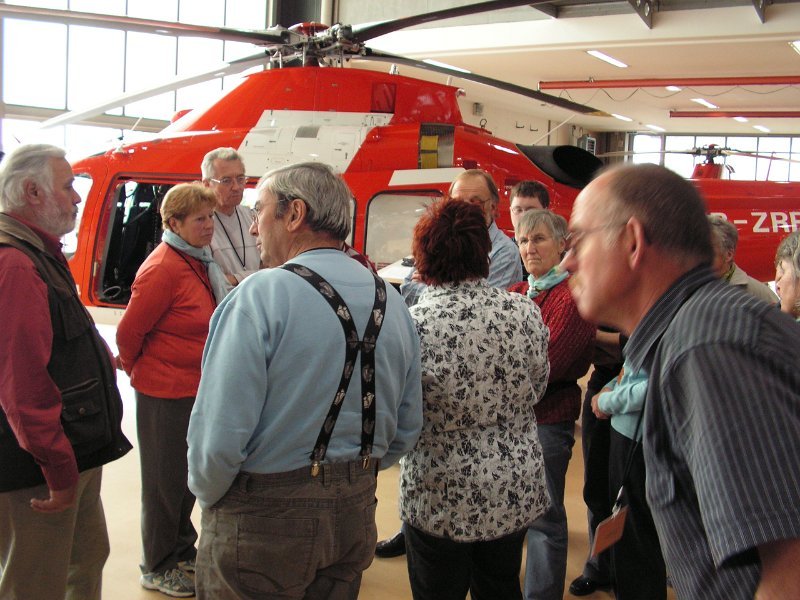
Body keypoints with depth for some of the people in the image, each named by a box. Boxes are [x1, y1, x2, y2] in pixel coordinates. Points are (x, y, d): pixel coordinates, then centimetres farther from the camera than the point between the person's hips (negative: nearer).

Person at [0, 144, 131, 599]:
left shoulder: (41, 254, 14)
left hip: (77, 456, 11)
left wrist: (101, 358, 15)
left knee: (88, 558, 23)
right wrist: (59, 470, -23)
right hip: (38, 472, -11)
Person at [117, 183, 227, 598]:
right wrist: (137, 370, 0)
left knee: (189, 476, 21)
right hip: (165, 392, -8)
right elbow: (128, 332, -16)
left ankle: (182, 551, 39)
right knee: (165, 482, 8)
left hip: (196, 389, 8)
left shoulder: (199, 262, 6)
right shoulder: (162, 268, -21)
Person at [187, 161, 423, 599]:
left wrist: (208, 495, -2)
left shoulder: (260, 295, -18)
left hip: (262, 519, -6)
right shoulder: (391, 301, 1)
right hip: (355, 515, 6)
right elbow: (407, 429, 6)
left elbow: (219, 434, -21)